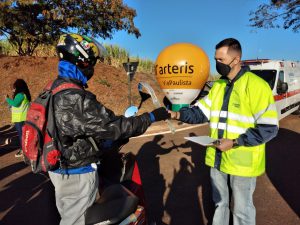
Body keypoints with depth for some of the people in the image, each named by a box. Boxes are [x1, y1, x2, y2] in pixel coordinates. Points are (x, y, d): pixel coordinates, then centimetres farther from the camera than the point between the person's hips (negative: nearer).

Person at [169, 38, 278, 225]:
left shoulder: (257, 85, -17)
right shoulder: (218, 85, 6)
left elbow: (269, 128, -18)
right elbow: (201, 112, 3)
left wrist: (235, 143, -23)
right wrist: (179, 114, -14)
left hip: (243, 161, -6)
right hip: (218, 158, 6)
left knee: (242, 209, 16)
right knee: (219, 202, 25)